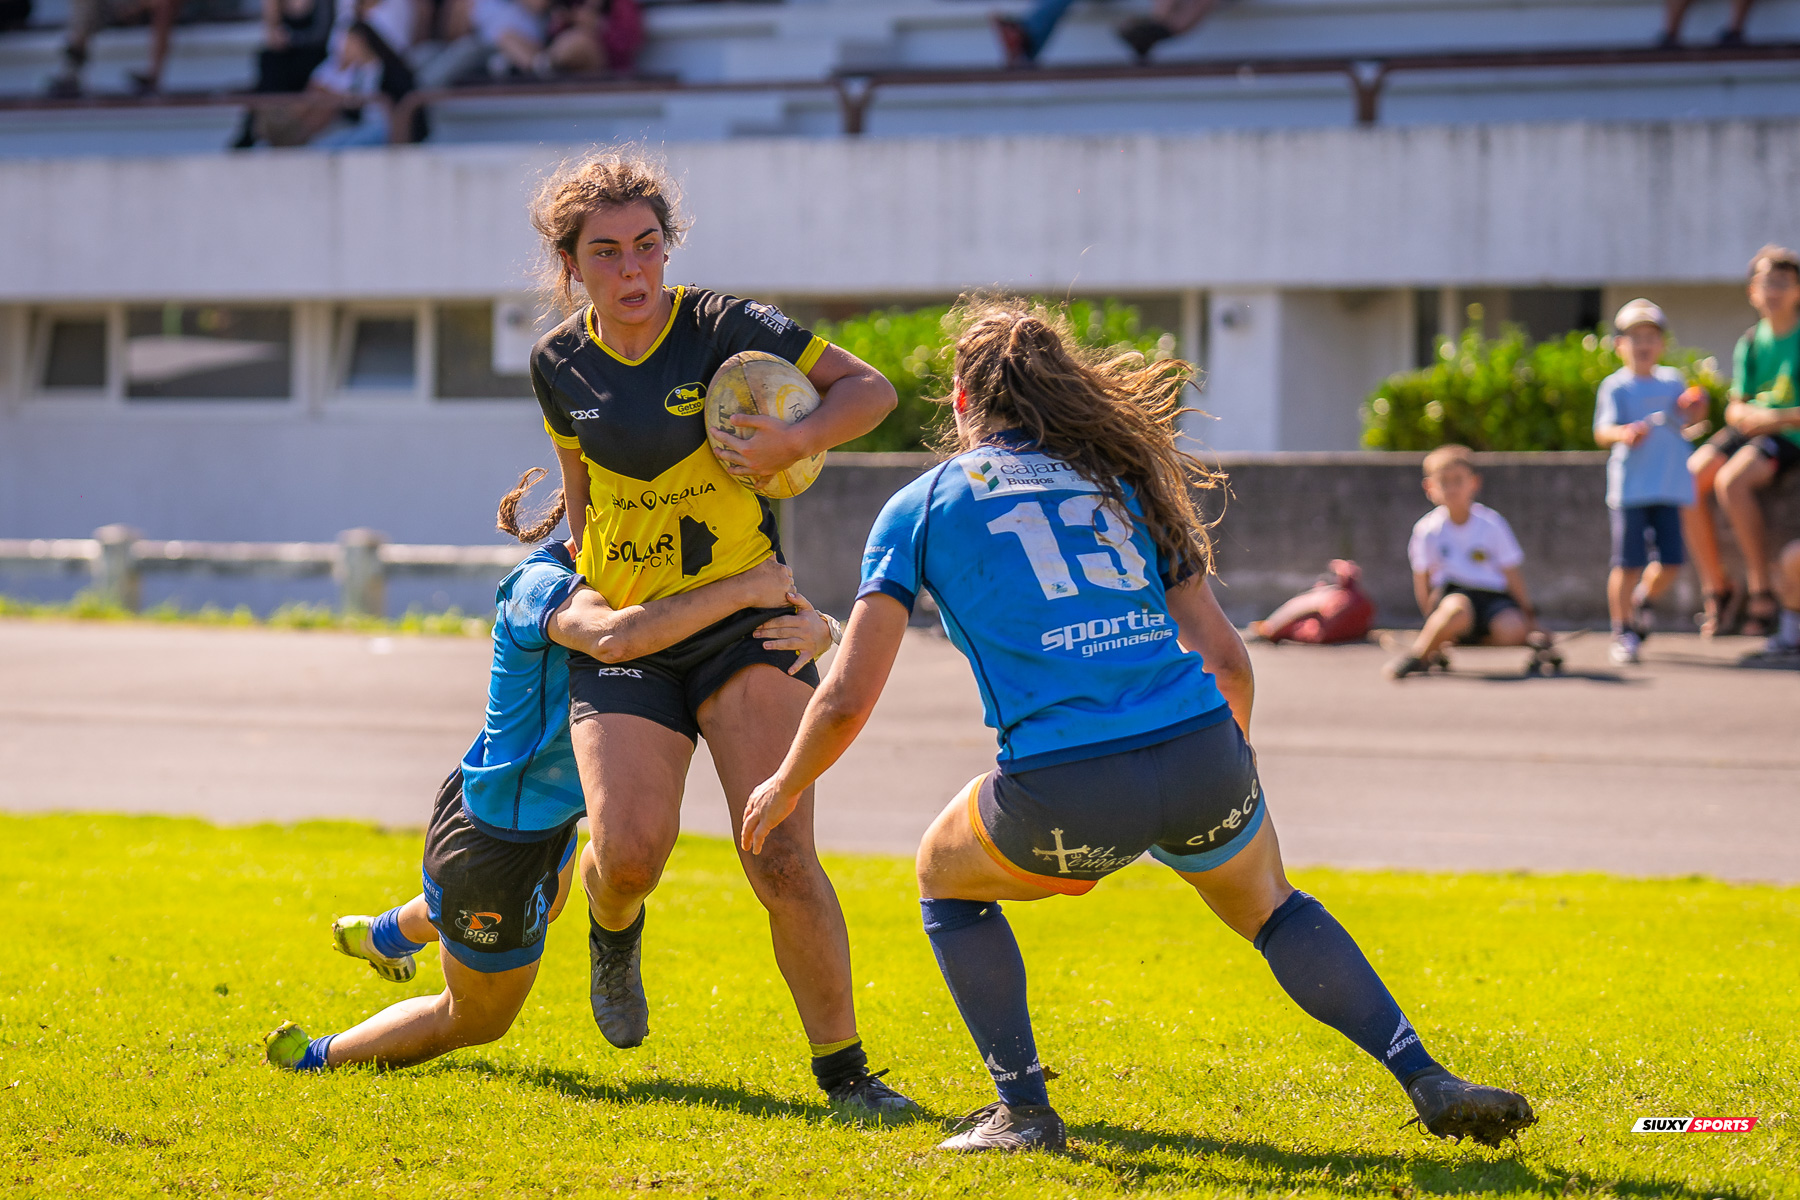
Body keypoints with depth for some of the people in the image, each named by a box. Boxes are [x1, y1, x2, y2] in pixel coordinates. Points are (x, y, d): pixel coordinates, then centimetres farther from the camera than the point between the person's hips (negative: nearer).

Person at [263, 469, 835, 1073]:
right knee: (477, 1018, 14)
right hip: (501, 838, -9)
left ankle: (384, 933, 68)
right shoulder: (545, 583, -29)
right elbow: (612, 637, -53)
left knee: (545, 904, 43)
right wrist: (742, 591, -48)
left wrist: (809, 627, -32)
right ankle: (312, 1058, 33)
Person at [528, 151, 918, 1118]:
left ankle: (843, 1068, -3)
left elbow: (869, 388, -1)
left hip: (744, 622, -2)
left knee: (781, 860, -16)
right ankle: (613, 932, 19)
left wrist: (797, 441, -19)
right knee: (630, 846, -19)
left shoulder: (726, 329, -8)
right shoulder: (559, 364, 3)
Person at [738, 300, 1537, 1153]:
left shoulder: (921, 507, 13)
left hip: (1062, 794, -3)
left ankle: (1021, 1107, 18)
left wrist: (785, 787, 26)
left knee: (946, 878, 28)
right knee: (1269, 906, 31)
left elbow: (848, 698, 8)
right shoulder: (1117, 481, 23)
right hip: (1202, 760, 3)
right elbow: (1224, 657, 19)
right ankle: (1426, 1080, 19)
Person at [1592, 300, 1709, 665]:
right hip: (1631, 485, -4)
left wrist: (1693, 412, 5)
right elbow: (1602, 431, -11)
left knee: (1671, 560, 2)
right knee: (1629, 562, -6)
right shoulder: (1615, 386, -3)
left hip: (1670, 486, 4)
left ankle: (1643, 601, 31)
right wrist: (1624, 434, -32)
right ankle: (1622, 632, 6)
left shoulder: (1673, 381, 13)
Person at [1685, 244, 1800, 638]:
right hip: (1750, 428, 6)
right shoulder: (1750, 342, 11)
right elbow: (1736, 408, 12)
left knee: (1731, 481, -31)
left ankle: (1761, 594, -23)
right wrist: (1743, 414, -11)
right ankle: (1716, 588, -6)